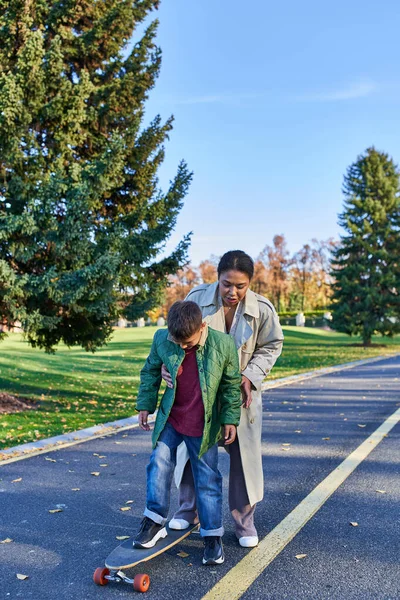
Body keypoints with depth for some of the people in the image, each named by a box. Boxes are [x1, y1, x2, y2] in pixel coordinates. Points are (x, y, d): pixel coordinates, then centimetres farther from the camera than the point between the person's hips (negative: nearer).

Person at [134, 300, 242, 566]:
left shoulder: (224, 344, -17)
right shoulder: (162, 339, -12)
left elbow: (232, 384, -3)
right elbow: (150, 372, 7)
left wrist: (230, 419, -1)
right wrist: (145, 404, 7)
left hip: (204, 425, -2)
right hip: (170, 418, 2)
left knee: (208, 479, 6)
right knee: (160, 463, -5)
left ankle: (212, 535, 19)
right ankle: (155, 521, 14)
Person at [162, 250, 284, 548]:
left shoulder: (263, 309, -17)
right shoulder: (197, 298, -16)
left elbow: (271, 346, -1)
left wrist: (250, 376, -15)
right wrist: (168, 361, -22)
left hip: (241, 394, 0)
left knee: (245, 456, 8)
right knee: (191, 448, 13)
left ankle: (244, 521, 28)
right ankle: (188, 509, 36)